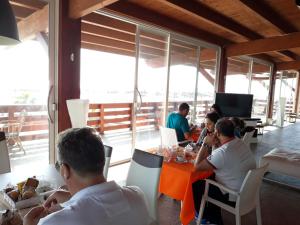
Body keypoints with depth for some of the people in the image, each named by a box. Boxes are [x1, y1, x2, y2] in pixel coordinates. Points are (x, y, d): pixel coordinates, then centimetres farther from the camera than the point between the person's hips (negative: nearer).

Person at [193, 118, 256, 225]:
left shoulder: (222, 152, -31)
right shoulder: (241, 143, -4)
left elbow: (197, 166, -21)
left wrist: (205, 144, -17)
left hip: (234, 198, -8)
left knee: (195, 185, 8)